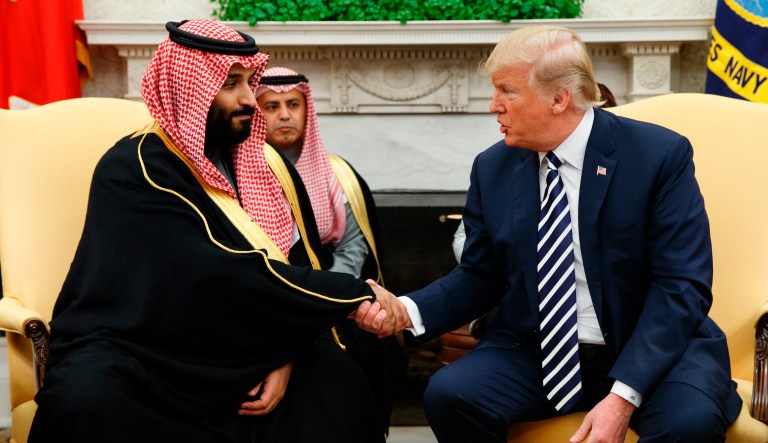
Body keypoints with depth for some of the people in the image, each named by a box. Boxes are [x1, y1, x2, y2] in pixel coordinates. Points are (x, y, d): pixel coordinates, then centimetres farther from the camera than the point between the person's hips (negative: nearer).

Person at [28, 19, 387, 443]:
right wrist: (355, 296, -22)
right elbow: (218, 279, -27)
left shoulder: (254, 162, 6)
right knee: (86, 401, -35)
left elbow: (297, 262, 5)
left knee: (339, 382, -14)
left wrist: (286, 359, -11)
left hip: (231, 355, 6)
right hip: (136, 354, -5)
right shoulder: (136, 169, -16)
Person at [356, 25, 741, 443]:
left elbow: (681, 285, -13)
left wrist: (623, 396, -23)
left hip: (649, 351, -4)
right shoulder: (492, 168, 3)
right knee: (448, 393, -21)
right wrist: (407, 310, -9)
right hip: (534, 355, 4)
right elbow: (480, 277, 11)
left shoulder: (659, 154, -9)